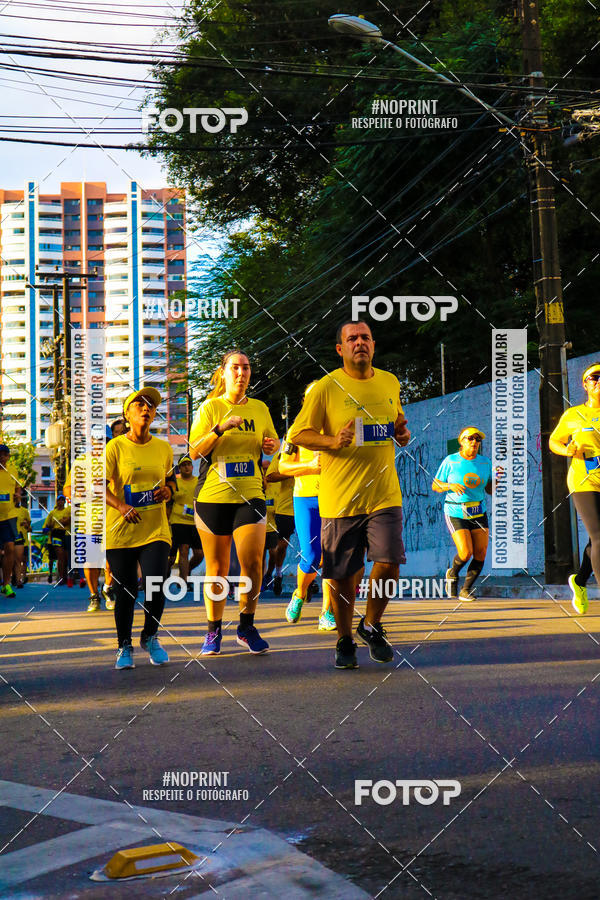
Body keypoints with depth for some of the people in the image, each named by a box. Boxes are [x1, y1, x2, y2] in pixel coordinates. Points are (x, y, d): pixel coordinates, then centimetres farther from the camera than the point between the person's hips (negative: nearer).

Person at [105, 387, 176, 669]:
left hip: (155, 529, 2)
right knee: (125, 591, 2)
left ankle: (150, 637, 12)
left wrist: (168, 490, 0)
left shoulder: (163, 448, 9)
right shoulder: (115, 447, -2)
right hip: (120, 530, -2)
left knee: (156, 585, -14)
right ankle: (124, 646, 21)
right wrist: (120, 506, -23)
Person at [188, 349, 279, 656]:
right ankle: (214, 631, 16)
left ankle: (247, 627, 2)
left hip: (250, 494, 2)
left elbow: (272, 443, 26)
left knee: (252, 561, -13)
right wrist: (220, 429, -19)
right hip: (213, 495, -2)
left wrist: (272, 444, 2)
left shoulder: (259, 408, 12)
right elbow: (194, 451, -5)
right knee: (217, 568, 3)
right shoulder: (210, 408, 2)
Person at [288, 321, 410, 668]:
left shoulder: (389, 383, 10)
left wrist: (402, 432, 5)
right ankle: (345, 641, 22)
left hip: (384, 493, 3)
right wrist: (334, 441, -19)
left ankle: (371, 626, 14)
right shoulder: (326, 388, -4)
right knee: (342, 575, 3)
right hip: (340, 496, -3)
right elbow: (298, 434, -2)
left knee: (389, 562, -11)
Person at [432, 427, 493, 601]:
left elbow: (490, 490, 9)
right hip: (455, 513, -4)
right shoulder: (450, 461, -5)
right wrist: (451, 486, -20)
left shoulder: (485, 462, 5)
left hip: (479, 513, 4)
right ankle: (452, 574, 18)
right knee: (466, 553, -16)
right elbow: (435, 486, -1)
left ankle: (466, 590, 15)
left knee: (481, 554, -3)